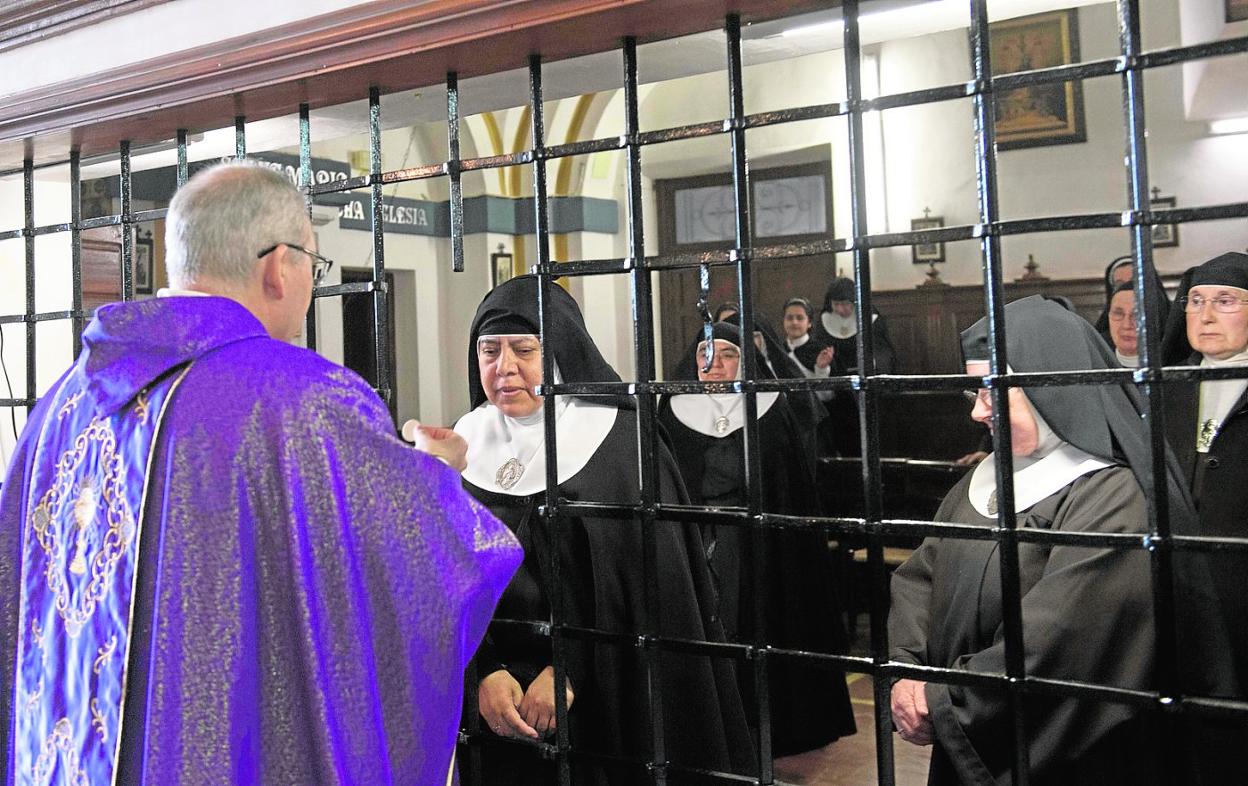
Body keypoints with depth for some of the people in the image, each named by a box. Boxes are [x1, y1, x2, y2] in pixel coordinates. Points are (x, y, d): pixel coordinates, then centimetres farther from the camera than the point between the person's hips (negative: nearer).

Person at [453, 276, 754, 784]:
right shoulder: (468, 444, 3)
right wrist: (484, 672, -13)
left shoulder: (621, 442, -7)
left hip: (606, 702, -3)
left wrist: (569, 673, -16)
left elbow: (651, 583, -11)